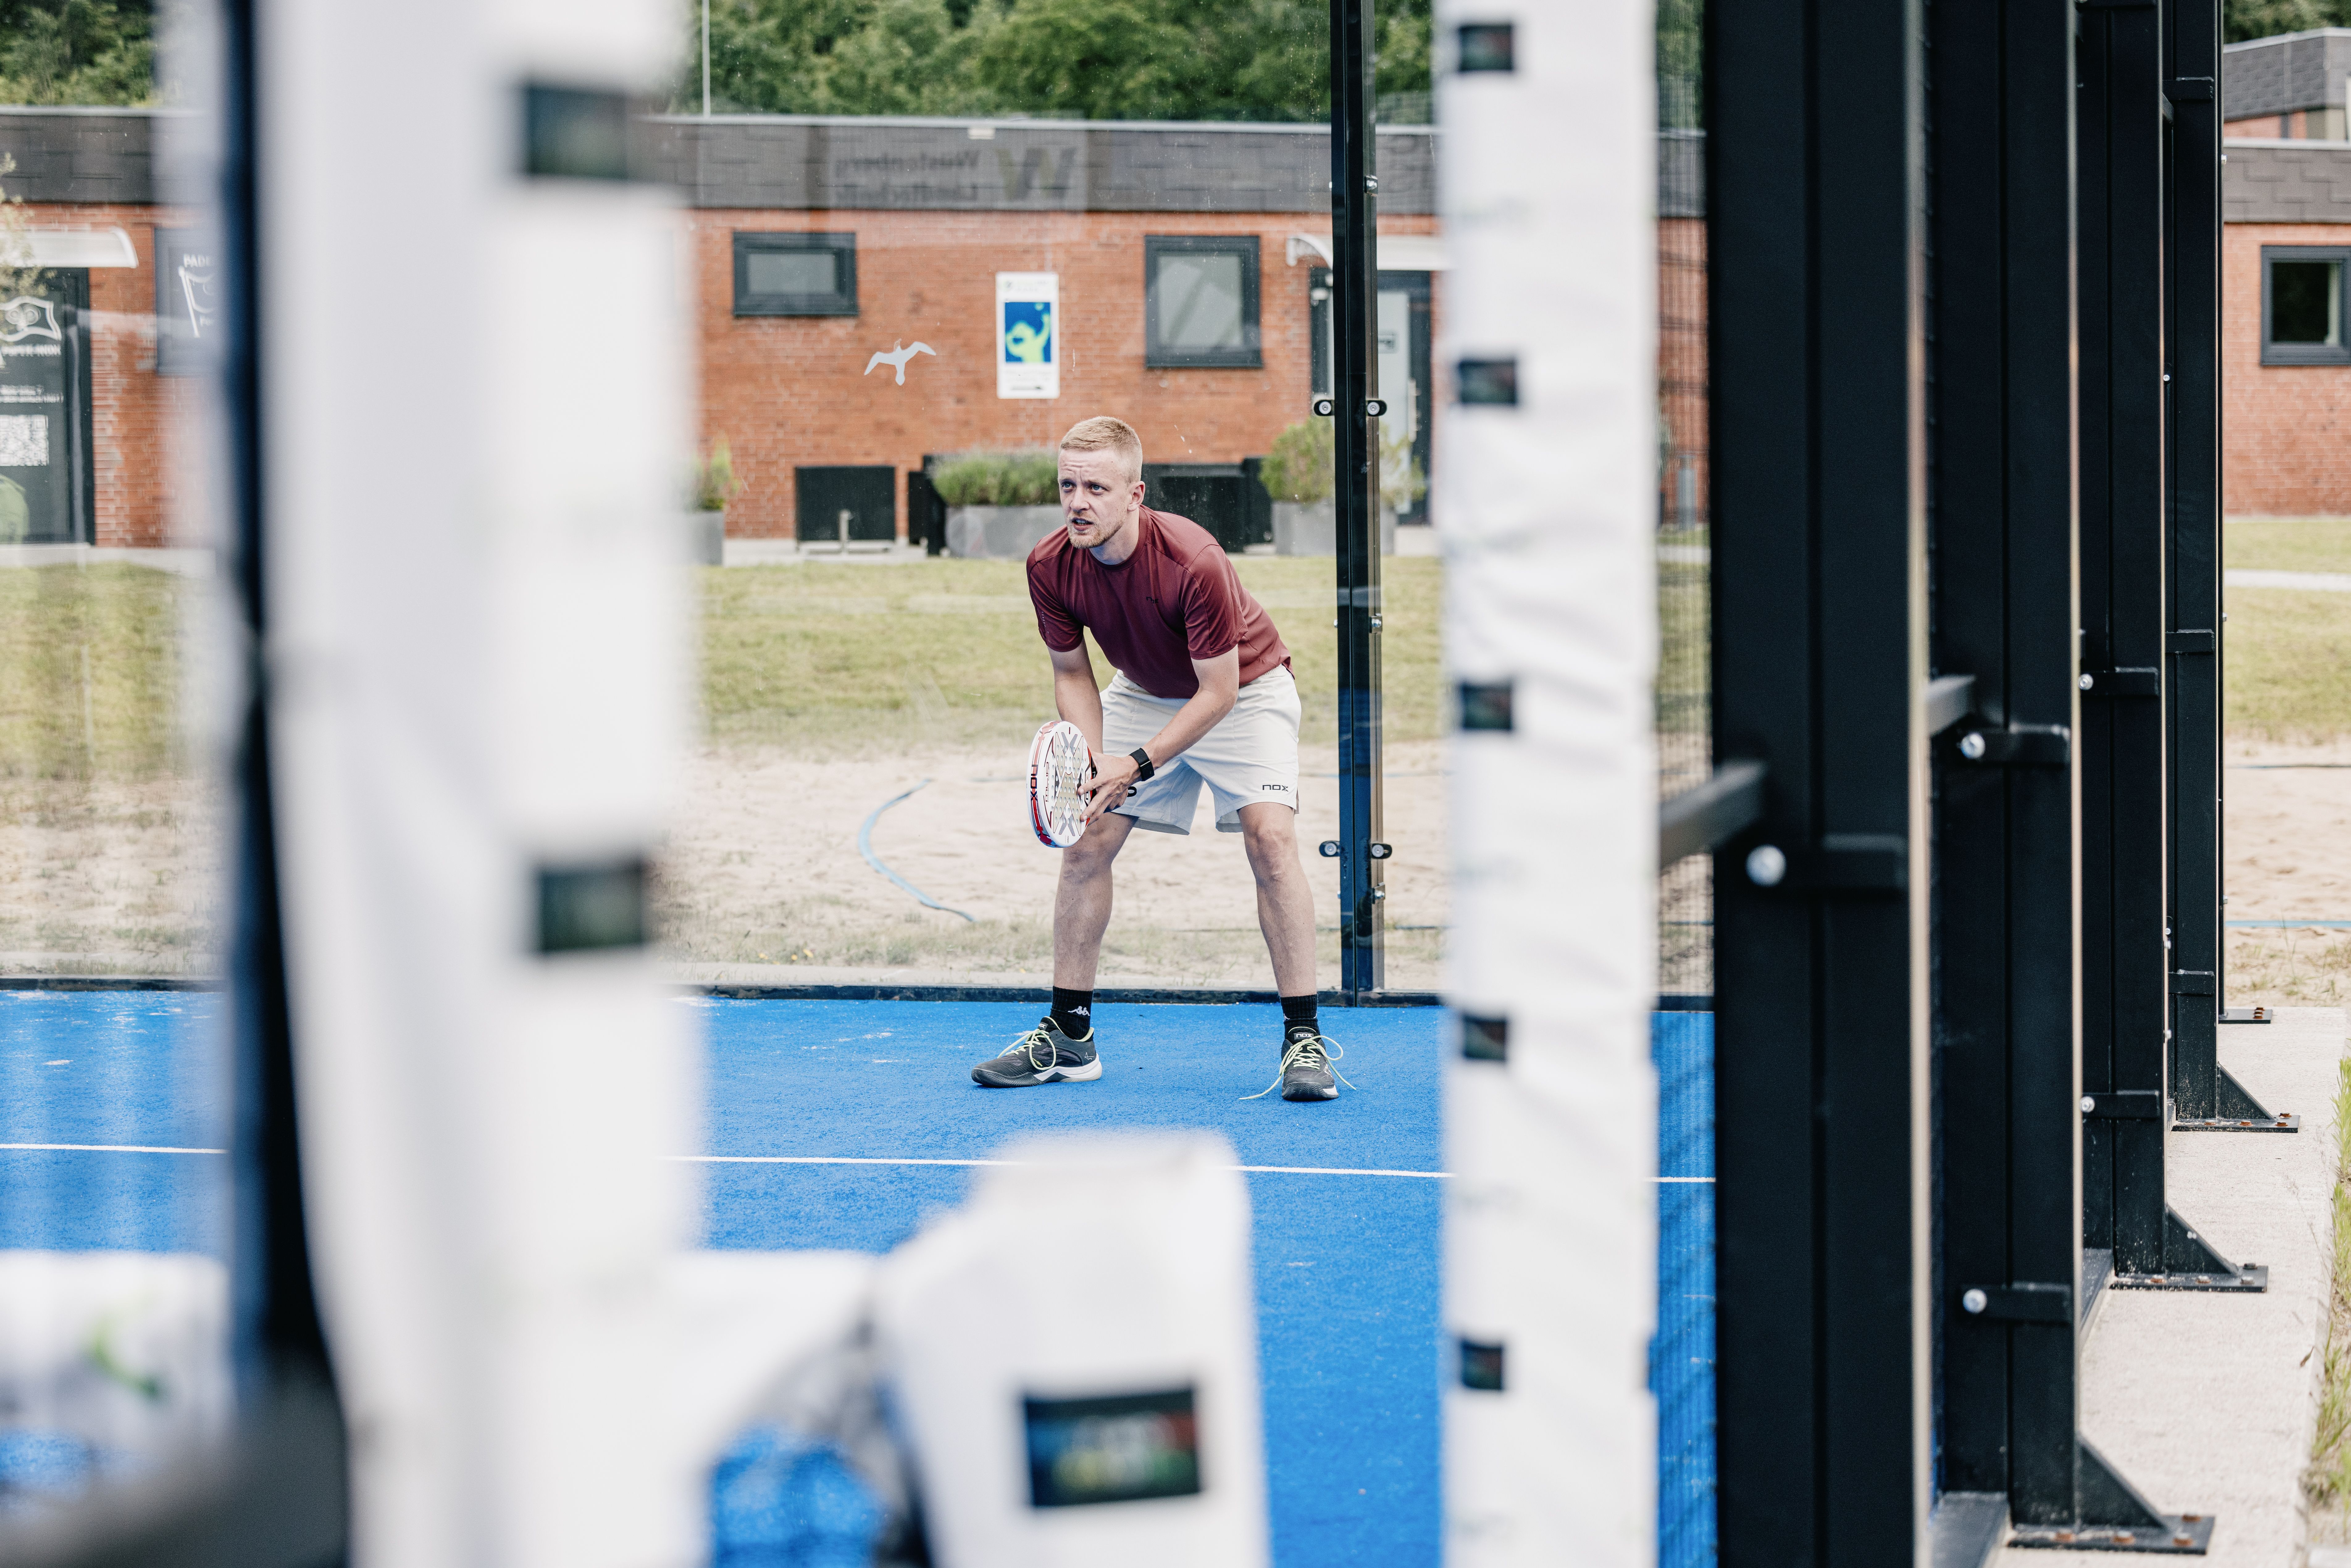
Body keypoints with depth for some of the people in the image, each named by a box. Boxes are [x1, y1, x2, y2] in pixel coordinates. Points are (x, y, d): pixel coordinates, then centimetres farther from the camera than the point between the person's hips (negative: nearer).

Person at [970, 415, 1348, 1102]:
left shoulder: (1193, 562, -37)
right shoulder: (1049, 567, -21)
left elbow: (1218, 692, -28)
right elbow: (1072, 674, -6)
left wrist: (1138, 766, -33)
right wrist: (1091, 760, -22)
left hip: (1243, 690, -5)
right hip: (1143, 693, 5)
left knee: (1270, 838, -22)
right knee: (1085, 841, -3)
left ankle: (1304, 1038, -17)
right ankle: (1069, 1037, 9)